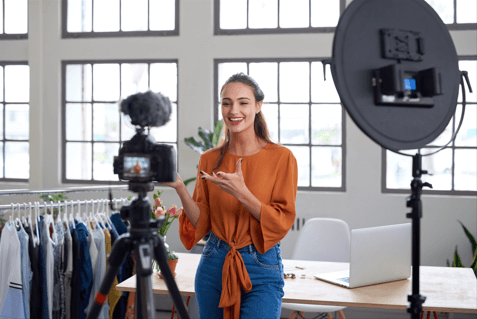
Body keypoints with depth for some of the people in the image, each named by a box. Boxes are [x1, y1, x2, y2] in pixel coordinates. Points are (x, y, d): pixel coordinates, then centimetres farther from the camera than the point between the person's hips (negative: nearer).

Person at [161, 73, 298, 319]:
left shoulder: (281, 157, -6)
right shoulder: (209, 159, 5)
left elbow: (283, 222, -10)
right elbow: (201, 223, 4)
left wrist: (242, 194, -22)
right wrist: (180, 189, -11)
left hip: (261, 270, -3)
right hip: (214, 264, 4)